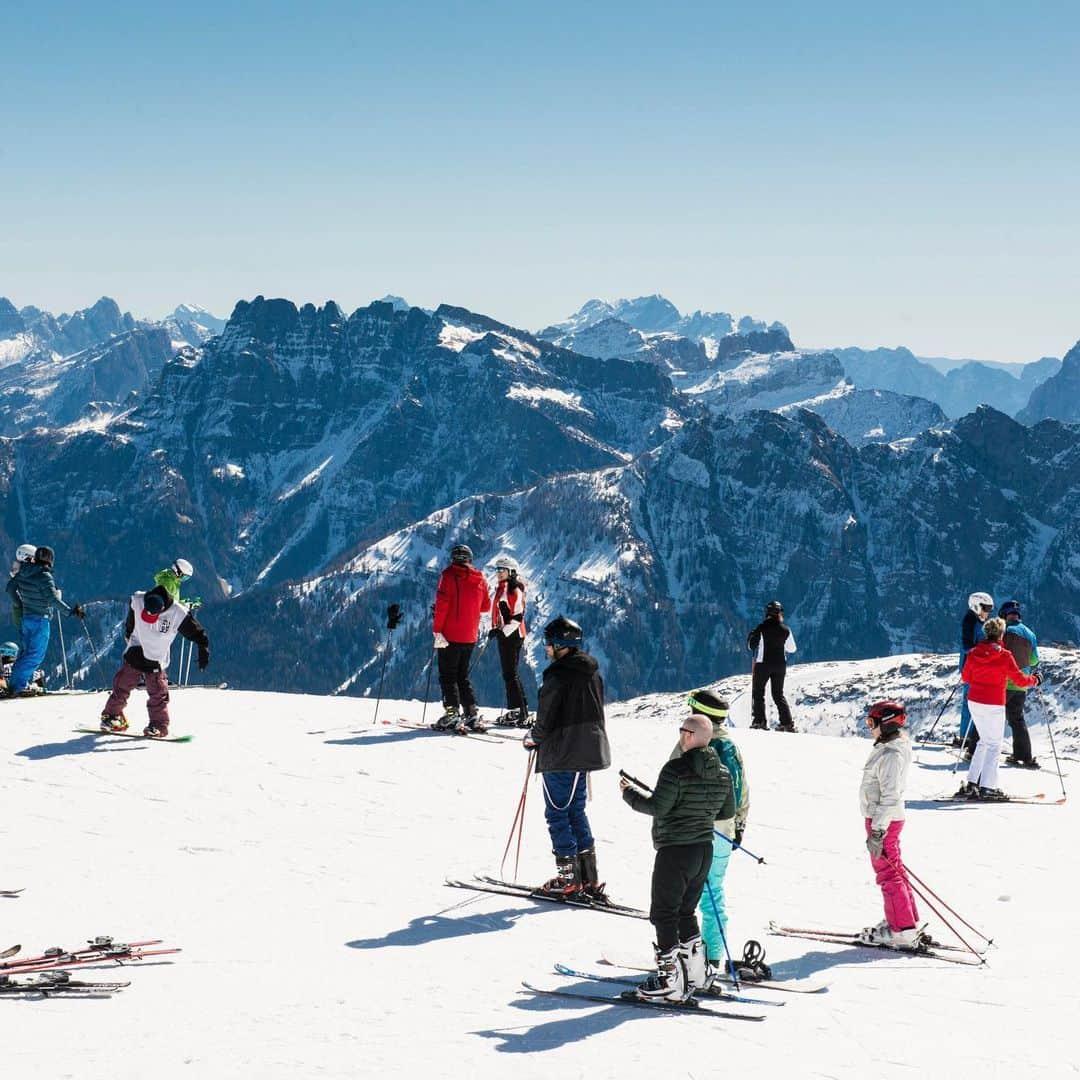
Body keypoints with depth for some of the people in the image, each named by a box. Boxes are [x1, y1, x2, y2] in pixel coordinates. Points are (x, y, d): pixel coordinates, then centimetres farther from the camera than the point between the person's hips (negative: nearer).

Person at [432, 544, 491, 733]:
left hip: (451, 635, -5)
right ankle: (472, 716, 10)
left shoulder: (449, 575, -8)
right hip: (470, 637, 5)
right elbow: (486, 606, 15)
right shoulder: (480, 579, 6)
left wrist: (437, 629, -12)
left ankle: (452, 715, -10)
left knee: (448, 676, 0)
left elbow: (442, 604, -15)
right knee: (462, 676, 16)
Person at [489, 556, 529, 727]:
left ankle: (518, 712, -9)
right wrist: (496, 629, 20)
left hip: (511, 636, -10)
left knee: (510, 674, -9)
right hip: (504, 635, 10)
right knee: (510, 674, 13)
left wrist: (502, 631, -23)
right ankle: (521, 711, 18)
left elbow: (518, 617, -19)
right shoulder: (502, 589, 16)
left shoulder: (514, 590, -14)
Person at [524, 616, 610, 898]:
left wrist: (533, 737, 5)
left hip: (561, 756, -8)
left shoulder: (558, 675, -17)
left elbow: (546, 719, -16)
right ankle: (588, 878, 14)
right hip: (586, 751, 8)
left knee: (557, 813, 2)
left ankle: (569, 877, 1)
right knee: (576, 811, 15)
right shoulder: (592, 672, 8)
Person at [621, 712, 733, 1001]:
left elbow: (657, 808, -19)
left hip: (674, 853, -8)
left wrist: (629, 792, -3)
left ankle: (669, 980, 1)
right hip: (705, 851, 8)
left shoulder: (676, 769, -18)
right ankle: (695, 974, 21)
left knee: (664, 914, 2)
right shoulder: (722, 774, 4)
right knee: (686, 912, 20)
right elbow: (728, 812, 12)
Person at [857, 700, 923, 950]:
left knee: (888, 873, -4)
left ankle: (903, 931, 0)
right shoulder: (889, 748, 10)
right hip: (885, 819, 10)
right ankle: (906, 922, 28)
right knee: (893, 871, 18)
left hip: (884, 821, -10)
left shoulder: (891, 755, -23)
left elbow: (890, 797, -26)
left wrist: (877, 832, -26)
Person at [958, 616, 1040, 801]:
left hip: (974, 702, 5)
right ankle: (987, 787, -1)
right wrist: (1035, 679, 10)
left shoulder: (974, 653, 0)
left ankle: (972, 783, 14)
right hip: (994, 705, -5)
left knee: (984, 741, 19)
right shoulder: (1004, 656, -14)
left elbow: (965, 677, 12)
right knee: (993, 744, 3)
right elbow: (1020, 681, -9)